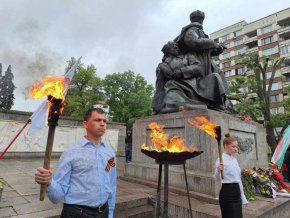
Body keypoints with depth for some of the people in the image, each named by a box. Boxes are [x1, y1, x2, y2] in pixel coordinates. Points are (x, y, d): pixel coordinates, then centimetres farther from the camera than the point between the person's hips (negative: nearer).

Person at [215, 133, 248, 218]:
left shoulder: (234, 160, 11)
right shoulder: (221, 159, -14)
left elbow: (238, 179, 16)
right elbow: (218, 178, -24)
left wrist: (243, 197, 16)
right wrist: (219, 171, -46)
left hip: (236, 192, 8)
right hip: (227, 193, -8)